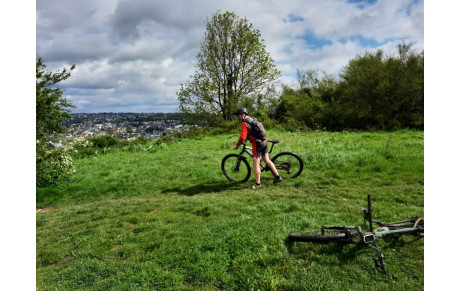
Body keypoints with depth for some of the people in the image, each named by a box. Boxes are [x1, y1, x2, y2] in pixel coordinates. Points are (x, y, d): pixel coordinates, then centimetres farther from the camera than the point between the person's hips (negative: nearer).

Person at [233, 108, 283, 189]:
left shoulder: (244, 123, -12)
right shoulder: (252, 119, 16)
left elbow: (242, 137, -21)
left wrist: (237, 145, -8)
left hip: (257, 144, -9)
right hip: (264, 141, 9)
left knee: (256, 164, -2)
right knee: (267, 160, 19)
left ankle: (257, 184, 4)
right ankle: (278, 177, 25)